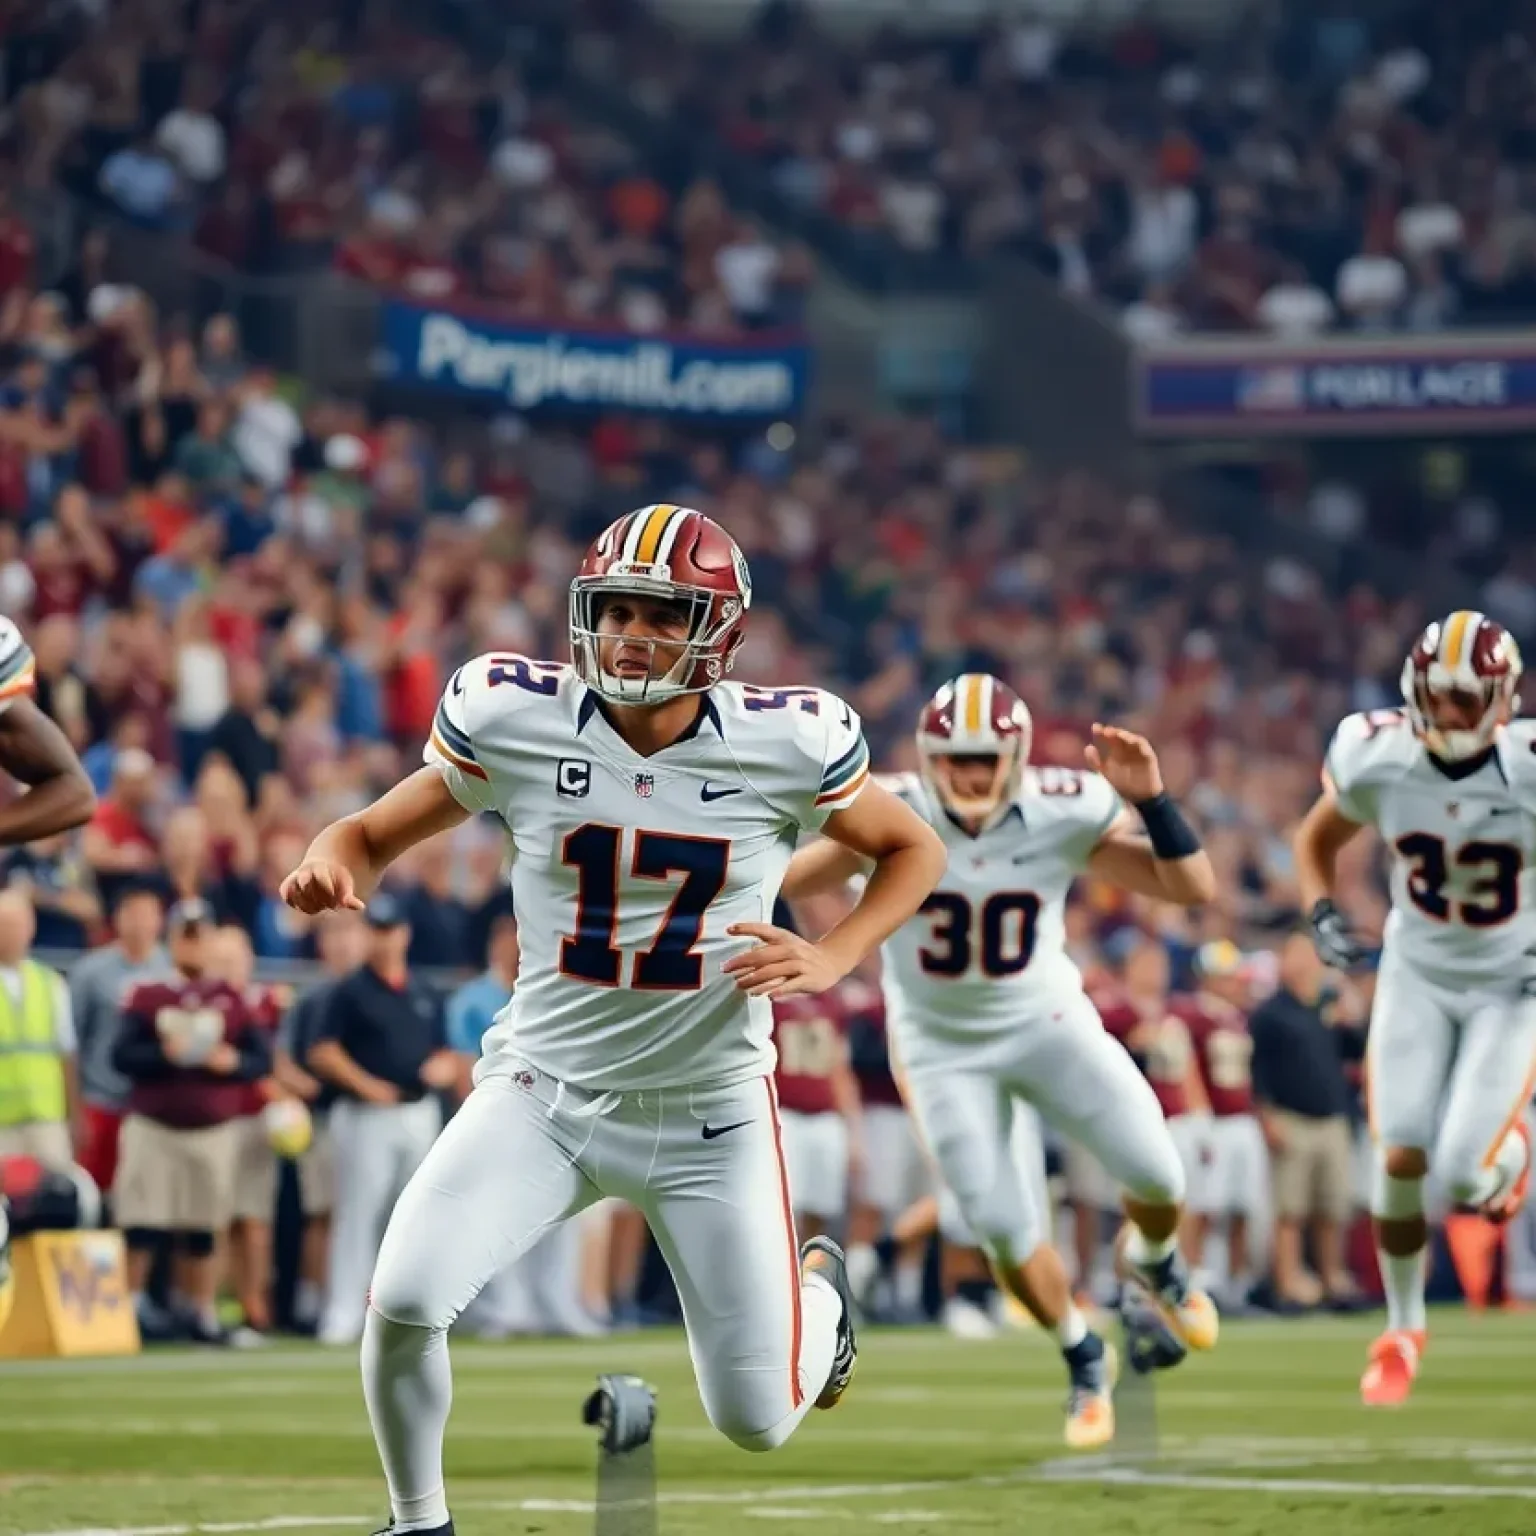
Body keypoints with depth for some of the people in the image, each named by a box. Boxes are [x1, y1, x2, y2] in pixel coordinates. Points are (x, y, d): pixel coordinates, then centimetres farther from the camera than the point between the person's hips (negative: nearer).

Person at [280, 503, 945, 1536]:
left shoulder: (788, 745, -12)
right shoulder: (514, 723, -11)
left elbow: (914, 851, 4)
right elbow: (376, 835, 0)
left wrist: (831, 959, -13)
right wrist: (331, 866, -24)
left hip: (710, 1111, 0)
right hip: (546, 1090, 0)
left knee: (759, 1423, 4)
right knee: (405, 1301, -23)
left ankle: (816, 1285, 41)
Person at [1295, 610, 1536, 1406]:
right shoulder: (1375, 757, -16)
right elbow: (1317, 841, 4)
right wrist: (1323, 917, -14)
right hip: (1418, 974, 2)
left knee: (1466, 1179, -13)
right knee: (1401, 1159, -10)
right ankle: (1403, 1328, 14)